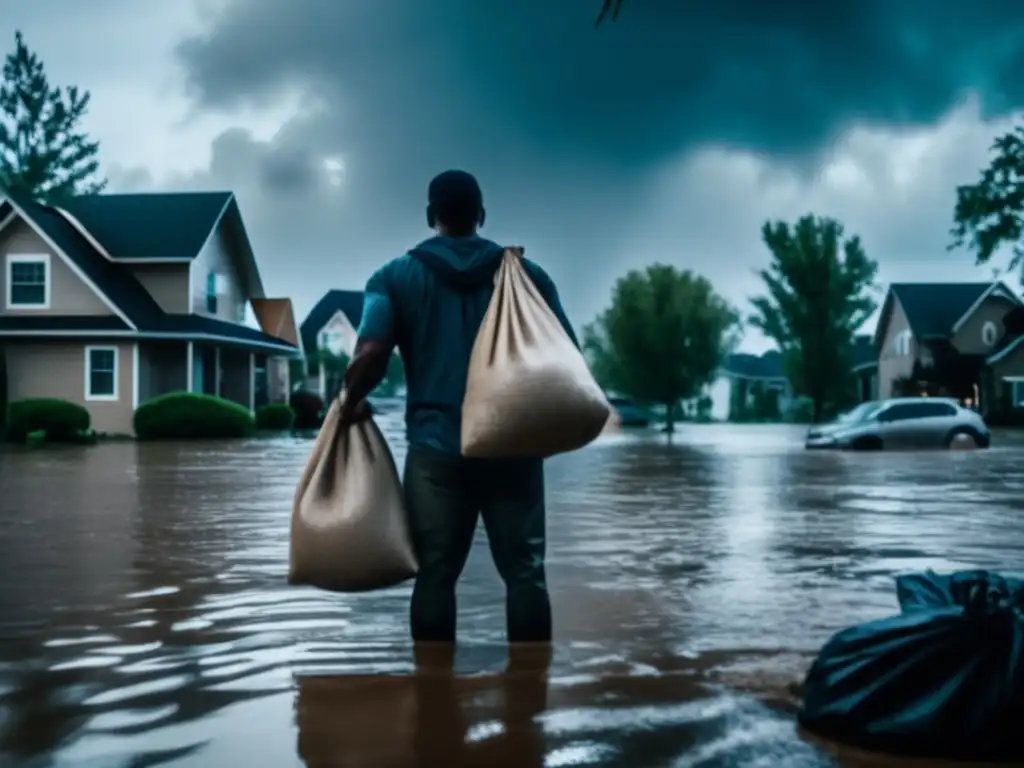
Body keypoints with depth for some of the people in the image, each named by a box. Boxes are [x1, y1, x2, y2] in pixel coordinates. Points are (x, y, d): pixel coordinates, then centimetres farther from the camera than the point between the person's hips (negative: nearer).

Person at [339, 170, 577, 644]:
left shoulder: (395, 277, 4)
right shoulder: (526, 273, 7)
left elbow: (370, 354, -9)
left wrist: (351, 404, 6)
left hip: (435, 446, 0)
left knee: (436, 576, 6)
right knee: (525, 572, 6)